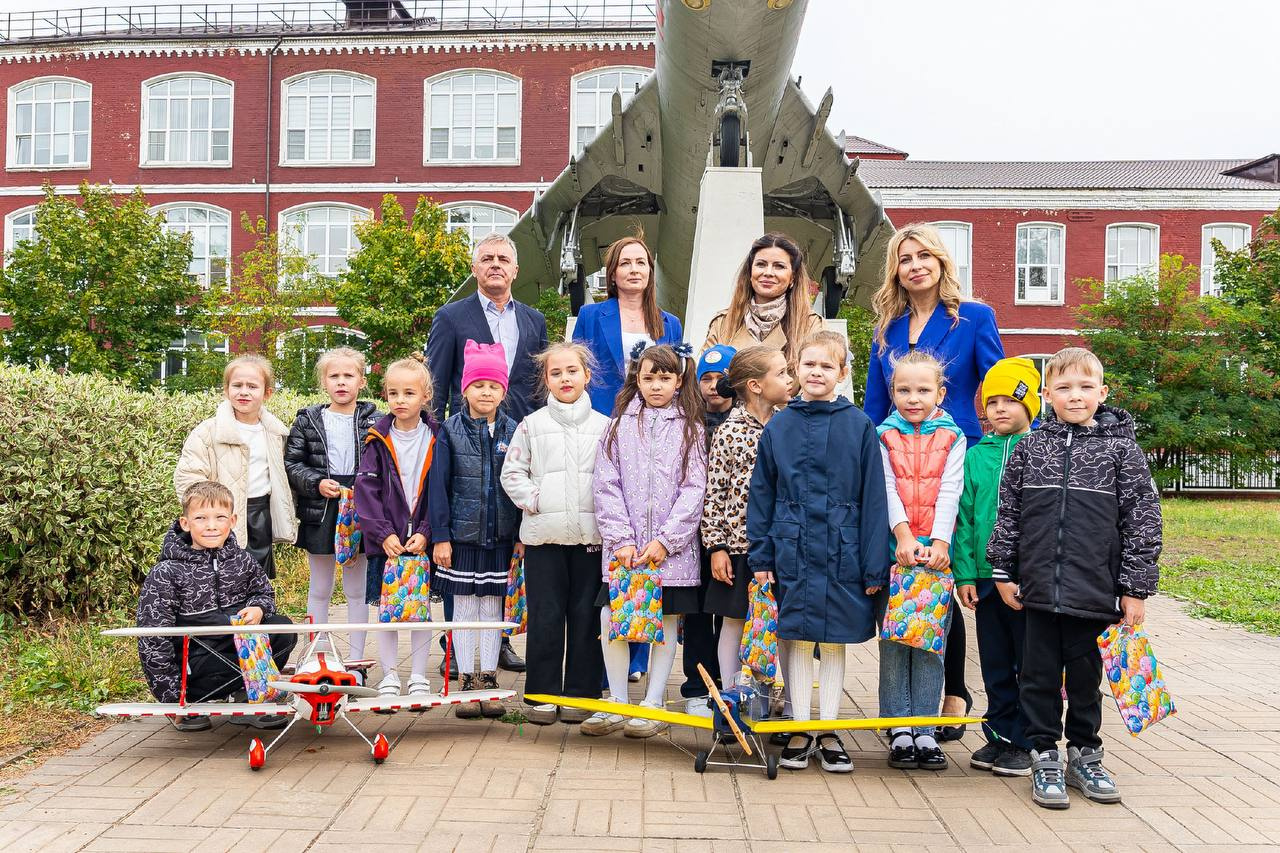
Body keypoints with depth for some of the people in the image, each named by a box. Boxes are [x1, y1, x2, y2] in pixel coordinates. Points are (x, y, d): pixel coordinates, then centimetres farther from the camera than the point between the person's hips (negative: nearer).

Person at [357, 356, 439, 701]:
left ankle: (418, 677, 19)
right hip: (384, 541, 0)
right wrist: (384, 533, -14)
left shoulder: (435, 439, 0)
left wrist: (426, 533, -12)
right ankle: (389, 676, 19)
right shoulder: (377, 441, 0)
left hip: (423, 540, 0)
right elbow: (367, 491, -5)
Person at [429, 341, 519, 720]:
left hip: (501, 537, 1)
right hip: (463, 535, -1)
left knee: (493, 607, 9)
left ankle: (488, 678, 20)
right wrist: (440, 536, -6)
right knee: (465, 608, 8)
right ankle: (468, 681, 18)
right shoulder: (451, 430, -2)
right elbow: (438, 485, -2)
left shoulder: (513, 432, 1)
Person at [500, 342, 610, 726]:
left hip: (590, 535, 0)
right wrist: (534, 500, -6)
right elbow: (512, 471, 6)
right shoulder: (532, 424, 7)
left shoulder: (604, 426, 7)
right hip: (543, 534, 0)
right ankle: (542, 693, 13)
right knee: (545, 617, 3)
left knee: (586, 615, 5)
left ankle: (581, 693, 16)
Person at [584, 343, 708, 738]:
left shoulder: (690, 430, 5)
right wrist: (621, 539, -9)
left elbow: (693, 490, -2)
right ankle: (617, 703, 12)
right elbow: (607, 487, 2)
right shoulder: (619, 427, 8)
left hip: (671, 548, -1)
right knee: (611, 620, -2)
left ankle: (654, 705, 16)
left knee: (665, 621, 4)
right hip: (623, 547, 1)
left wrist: (665, 540, -11)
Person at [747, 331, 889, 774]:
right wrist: (760, 557, 1)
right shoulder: (778, 426, 3)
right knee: (797, 641, 8)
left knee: (835, 640, 10)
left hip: (842, 553, -1)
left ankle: (830, 733, 23)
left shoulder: (859, 426, -2)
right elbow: (761, 495, 6)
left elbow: (873, 499, -2)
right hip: (792, 552, 1)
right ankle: (799, 730, 22)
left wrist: (874, 566, -5)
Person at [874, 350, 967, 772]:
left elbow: (949, 492, -1)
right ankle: (899, 730, 9)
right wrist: (904, 536, -15)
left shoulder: (952, 437, 8)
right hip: (893, 548, 0)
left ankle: (925, 729, 10)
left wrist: (938, 543, -13)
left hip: (935, 551, 0)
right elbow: (887, 489, -2)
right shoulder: (884, 435, 8)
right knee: (893, 640, 1)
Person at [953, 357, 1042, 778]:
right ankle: (1000, 735, 26)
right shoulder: (975, 456, 6)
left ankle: (1025, 742, 19)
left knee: (1031, 663, 7)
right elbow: (965, 518, 7)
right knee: (995, 664, 13)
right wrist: (965, 572, 2)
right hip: (986, 576, 4)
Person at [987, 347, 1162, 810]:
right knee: (1040, 673, 7)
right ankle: (1045, 759, 19)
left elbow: (1142, 521, -1)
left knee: (1085, 675, 11)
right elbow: (1007, 512, 9)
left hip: (1095, 589, -1)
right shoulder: (1029, 447, 5)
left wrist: (1136, 588, -3)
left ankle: (1083, 755, 28)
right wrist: (1003, 571, 6)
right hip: (1039, 587, 1)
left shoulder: (1122, 448, -1)